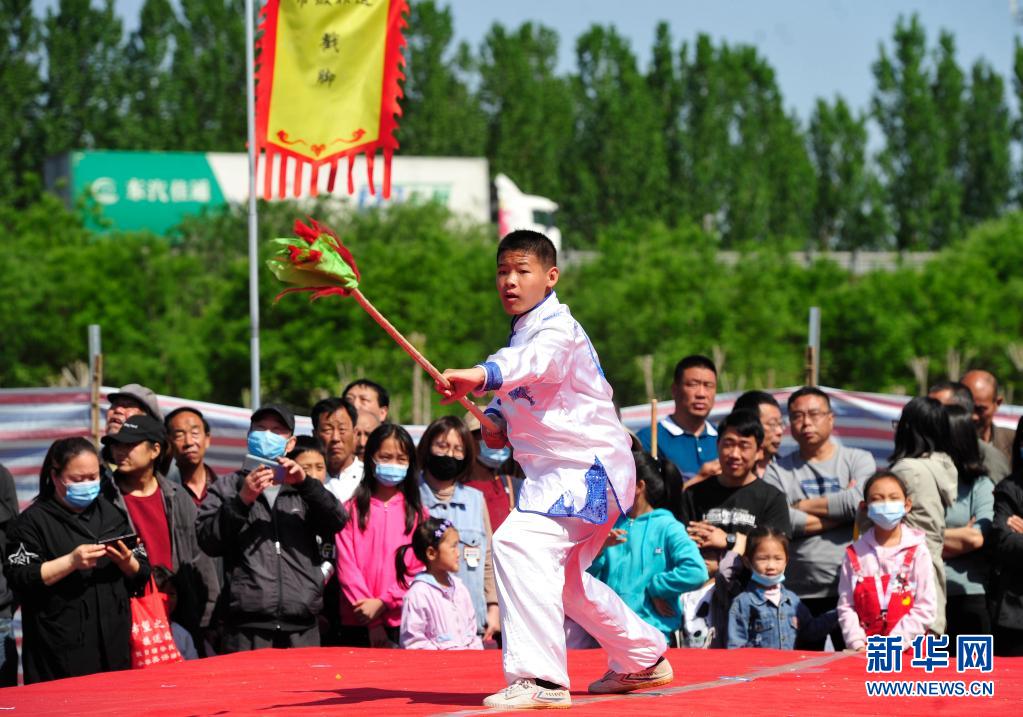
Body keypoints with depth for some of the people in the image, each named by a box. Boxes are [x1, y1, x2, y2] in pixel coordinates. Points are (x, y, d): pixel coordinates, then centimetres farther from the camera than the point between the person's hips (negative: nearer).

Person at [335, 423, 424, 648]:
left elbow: (420, 567, 2)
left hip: (402, 622, 0)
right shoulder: (351, 510, 7)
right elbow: (346, 566, 0)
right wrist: (372, 622, -8)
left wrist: (383, 603, -11)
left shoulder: (417, 513, 9)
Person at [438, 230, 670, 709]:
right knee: (561, 576, 25)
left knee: (519, 542, -29)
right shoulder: (523, 331, 14)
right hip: (561, 472, 11)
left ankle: (540, 678, -35)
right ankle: (643, 660, 43)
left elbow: (535, 361, -41)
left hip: (588, 467, -11)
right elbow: (517, 395, 24)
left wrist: (480, 375, -60)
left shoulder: (556, 328, -17)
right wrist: (496, 420, 0)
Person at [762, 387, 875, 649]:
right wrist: (839, 512, -7)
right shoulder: (778, 470, 10)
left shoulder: (859, 460, 9)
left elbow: (860, 500, -12)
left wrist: (804, 506, -3)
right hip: (798, 595, 1)